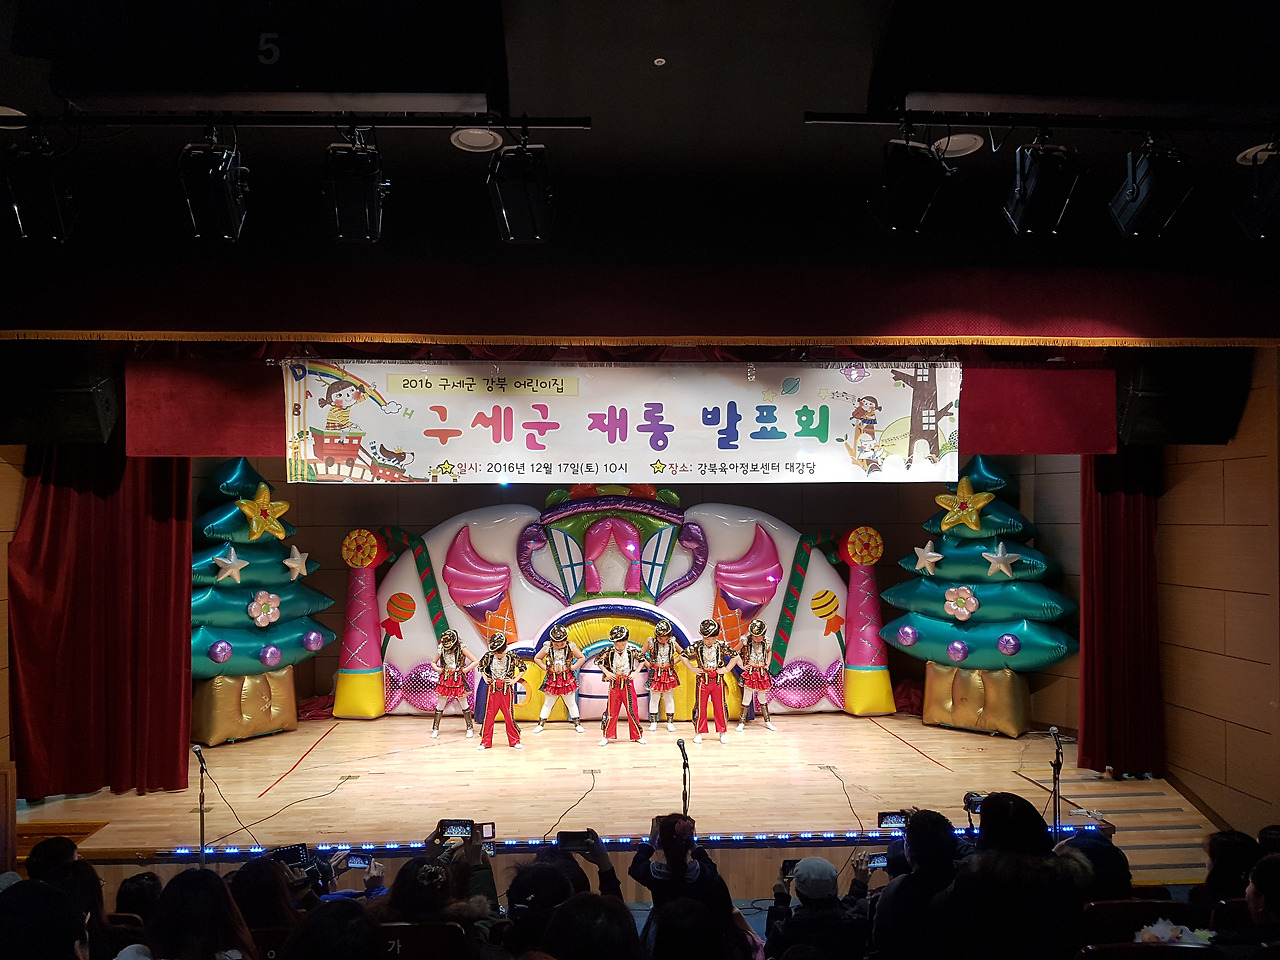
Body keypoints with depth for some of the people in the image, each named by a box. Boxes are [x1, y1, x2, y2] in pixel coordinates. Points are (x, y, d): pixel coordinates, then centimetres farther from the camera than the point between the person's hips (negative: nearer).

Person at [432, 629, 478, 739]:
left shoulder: (461, 649, -9)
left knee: (463, 702, 3)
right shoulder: (441, 650, -2)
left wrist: (465, 670, -10)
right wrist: (438, 669, -3)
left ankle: (470, 728, 13)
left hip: (458, 679, -2)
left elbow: (475, 661, -6)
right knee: (441, 703, 3)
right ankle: (435, 729, 12)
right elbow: (433, 663, 15)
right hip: (445, 679, 2)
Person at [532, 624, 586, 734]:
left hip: (567, 679, 0)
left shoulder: (570, 647, -7)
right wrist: (545, 667, -4)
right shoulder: (547, 648, -7)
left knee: (571, 703, 10)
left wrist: (573, 667, -7)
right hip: (552, 679, 0)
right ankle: (540, 724, 15)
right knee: (548, 703, 8)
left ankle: (577, 724, 18)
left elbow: (582, 658, 2)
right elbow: (537, 658, 5)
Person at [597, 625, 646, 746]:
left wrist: (636, 672, 0)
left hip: (628, 683, 0)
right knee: (611, 711, 5)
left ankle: (637, 735, 16)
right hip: (614, 684, 0)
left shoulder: (632, 650, -7)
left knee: (632, 710, 4)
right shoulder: (609, 651, -7)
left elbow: (642, 660, 9)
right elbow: (598, 661, 5)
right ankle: (607, 736, 13)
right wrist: (607, 672, -3)